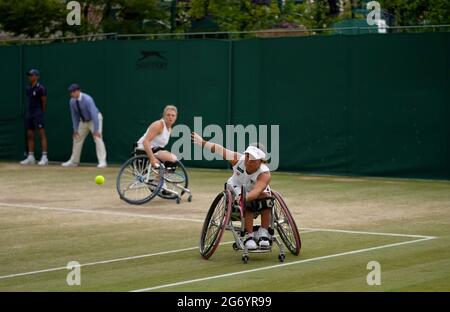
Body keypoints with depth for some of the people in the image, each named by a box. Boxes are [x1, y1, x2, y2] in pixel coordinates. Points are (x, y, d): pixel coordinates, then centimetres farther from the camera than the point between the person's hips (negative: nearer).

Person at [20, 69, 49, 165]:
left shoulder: (40, 88, -10)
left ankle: (44, 157, -13)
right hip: (29, 113, 8)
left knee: (42, 134, -10)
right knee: (29, 135, 9)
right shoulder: (28, 88, 11)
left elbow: (44, 102, -6)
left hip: (38, 113, -8)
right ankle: (31, 157, 14)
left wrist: (41, 113, 1)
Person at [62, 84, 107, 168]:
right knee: (77, 138, 10)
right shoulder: (72, 101, -12)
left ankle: (102, 161, -21)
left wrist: (96, 130, -37)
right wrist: (75, 129, -2)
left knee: (97, 138, -21)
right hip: (83, 121, 7)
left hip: (95, 119, -7)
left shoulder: (87, 99, -31)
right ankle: (74, 161, 23)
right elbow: (74, 116, 1)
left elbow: (94, 114, -34)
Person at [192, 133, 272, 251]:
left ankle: (263, 232, -27)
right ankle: (250, 236, -33)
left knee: (266, 197, -35)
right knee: (248, 204, -33)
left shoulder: (264, 174, -34)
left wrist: (244, 198, -69)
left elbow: (256, 191, -51)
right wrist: (203, 142, -1)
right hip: (237, 188, 1)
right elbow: (220, 150, -10)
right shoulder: (238, 159, -24)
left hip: (258, 192, -1)